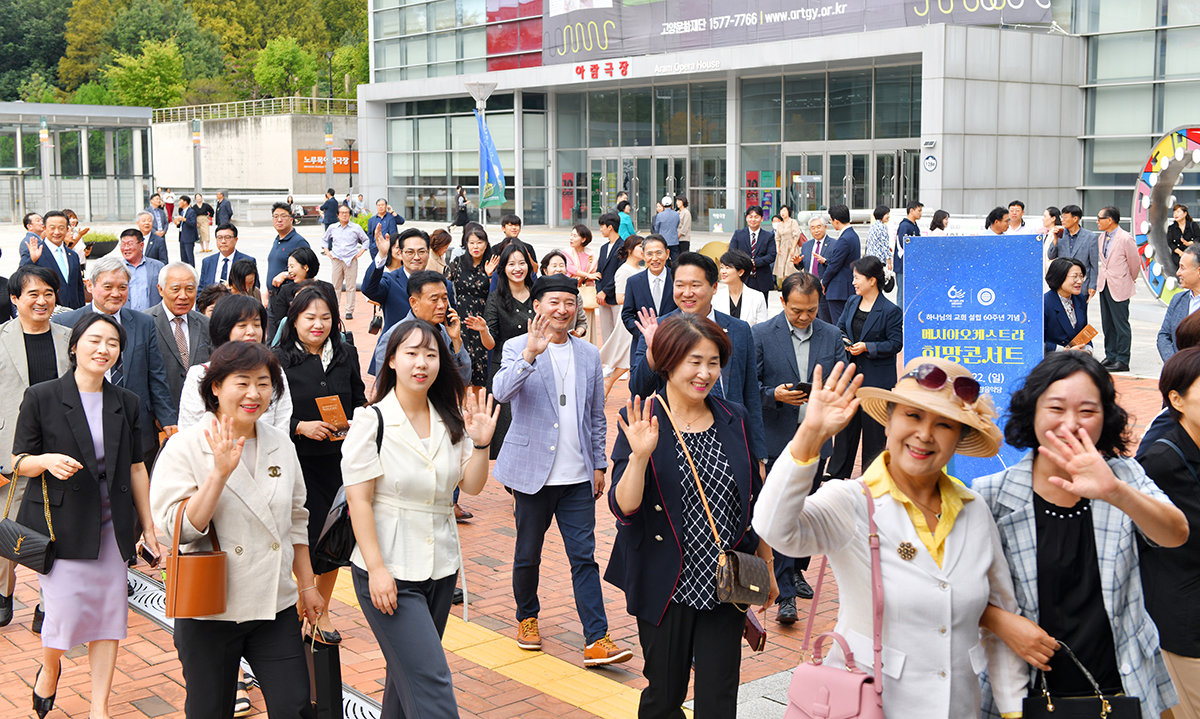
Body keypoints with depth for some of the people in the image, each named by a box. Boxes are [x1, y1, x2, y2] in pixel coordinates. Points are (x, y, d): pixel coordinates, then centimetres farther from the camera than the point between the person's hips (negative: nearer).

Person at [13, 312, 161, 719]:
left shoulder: (126, 403, 6)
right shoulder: (41, 398, -4)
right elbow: (19, 462, 0)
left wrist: (147, 526, 10)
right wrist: (47, 461, -22)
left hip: (112, 526, 3)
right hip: (61, 525, -3)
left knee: (110, 613, 3)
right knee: (64, 610, -6)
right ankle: (49, 672, 28)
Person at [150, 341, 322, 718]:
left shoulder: (280, 444, 6)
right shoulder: (185, 447, -9)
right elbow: (178, 529, -17)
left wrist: (307, 585, 17)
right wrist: (220, 472, -24)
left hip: (276, 606, 3)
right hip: (209, 612, -3)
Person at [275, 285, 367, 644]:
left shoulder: (346, 355, 7)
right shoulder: (279, 359, -5)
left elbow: (360, 402, 14)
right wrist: (302, 427, -18)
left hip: (339, 461, 4)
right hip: (297, 463, -4)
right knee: (303, 540, -4)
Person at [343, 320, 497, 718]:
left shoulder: (451, 421, 7)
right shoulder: (372, 421, -9)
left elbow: (471, 485, 9)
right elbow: (358, 499, -11)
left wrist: (481, 444, -9)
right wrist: (376, 568, -16)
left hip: (440, 567, 6)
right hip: (389, 572, -5)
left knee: (407, 670, 18)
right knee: (430, 681, -10)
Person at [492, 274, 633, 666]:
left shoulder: (589, 354, 9)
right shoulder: (518, 347, -3)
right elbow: (501, 390, -23)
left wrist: (599, 464, 12)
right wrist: (530, 355, -38)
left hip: (578, 476, 3)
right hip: (533, 471, -2)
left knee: (584, 556, -1)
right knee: (528, 555, 12)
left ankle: (596, 640, -1)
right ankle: (527, 617, 35)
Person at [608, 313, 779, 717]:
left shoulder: (734, 419, 4)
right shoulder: (641, 423, -8)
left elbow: (754, 499, 13)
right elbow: (624, 508, -16)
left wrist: (767, 567, 16)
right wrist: (639, 455, -31)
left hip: (725, 587, 3)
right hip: (665, 588, -2)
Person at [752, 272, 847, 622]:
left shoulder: (832, 336, 6)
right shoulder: (761, 334, -3)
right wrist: (775, 395, -21)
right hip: (777, 439, -4)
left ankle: (796, 570, 36)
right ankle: (785, 593, -3)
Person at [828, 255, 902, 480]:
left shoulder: (891, 311, -13)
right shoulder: (852, 303, 6)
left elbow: (895, 344, -12)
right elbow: (840, 327, 16)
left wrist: (867, 347, -21)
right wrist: (844, 340, -6)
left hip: (877, 378, -6)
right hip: (851, 373, 6)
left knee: (873, 426, 4)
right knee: (846, 421, 13)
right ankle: (837, 472, 23)